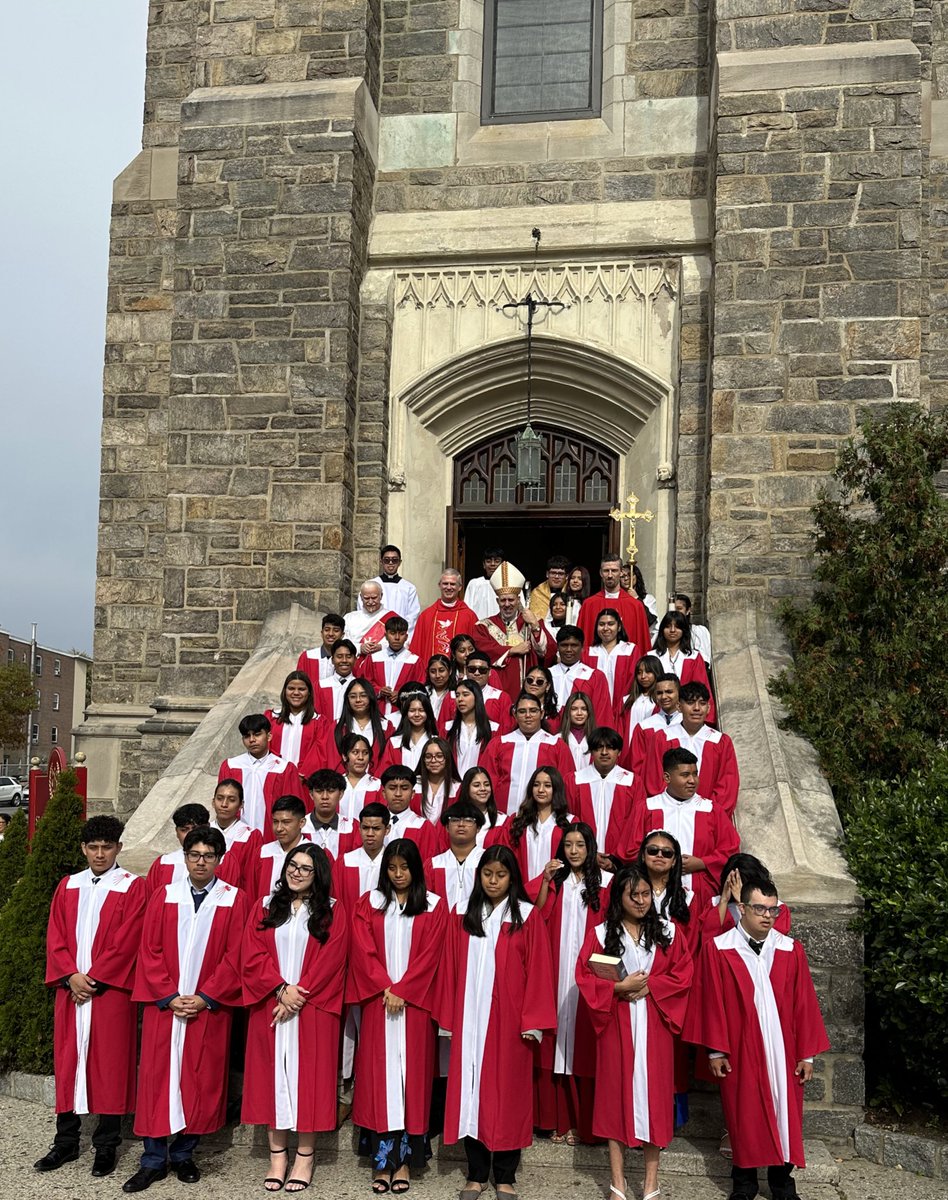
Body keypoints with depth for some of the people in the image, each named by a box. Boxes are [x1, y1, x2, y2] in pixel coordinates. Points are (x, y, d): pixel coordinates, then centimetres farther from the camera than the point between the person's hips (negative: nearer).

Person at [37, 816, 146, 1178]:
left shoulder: (133, 888, -2)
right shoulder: (67, 887, 11)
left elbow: (126, 942, -8)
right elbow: (55, 937, 6)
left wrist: (94, 978, -12)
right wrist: (71, 976, -8)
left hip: (111, 989, -4)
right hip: (70, 988, 4)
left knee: (109, 1064, 0)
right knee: (67, 1061, 7)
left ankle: (106, 1145, 10)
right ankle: (66, 1141, 18)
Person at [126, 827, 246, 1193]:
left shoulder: (234, 900, -1)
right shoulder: (164, 897, 4)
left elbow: (234, 957, -4)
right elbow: (149, 951, 1)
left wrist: (204, 998, -11)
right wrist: (169, 997, -8)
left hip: (209, 1007, -1)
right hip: (163, 1005, 1)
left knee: (200, 1081, 4)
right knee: (157, 1077, 2)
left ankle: (184, 1153, 20)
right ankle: (154, 1159, 12)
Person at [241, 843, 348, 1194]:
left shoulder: (332, 911, 1)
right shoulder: (266, 907, 7)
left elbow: (330, 962, -6)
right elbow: (253, 955, -1)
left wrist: (299, 995, -13)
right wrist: (281, 988, -13)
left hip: (313, 1010, -2)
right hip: (269, 1007, 2)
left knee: (308, 1074, 1)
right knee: (272, 1074, 5)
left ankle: (305, 1155, 11)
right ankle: (277, 1154, 15)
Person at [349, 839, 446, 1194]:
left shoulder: (434, 906, 3)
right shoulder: (369, 904, 7)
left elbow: (430, 955, -3)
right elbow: (364, 951, 0)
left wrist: (401, 991, -11)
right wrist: (385, 988, -10)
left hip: (415, 1002, -1)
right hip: (378, 1001, 1)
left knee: (411, 1074, 1)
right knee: (379, 1074, 1)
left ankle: (404, 1159, 7)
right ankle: (382, 1160, 6)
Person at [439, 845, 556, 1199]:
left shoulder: (527, 916, -3)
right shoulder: (462, 915, 5)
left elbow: (538, 971, -4)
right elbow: (451, 969, 6)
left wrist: (533, 1021, -8)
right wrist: (449, 1018, 4)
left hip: (508, 1020, -2)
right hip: (470, 1019, 2)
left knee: (507, 1090, 4)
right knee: (471, 1088, 6)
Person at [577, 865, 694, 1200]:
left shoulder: (666, 932, 4)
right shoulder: (601, 934, 0)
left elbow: (683, 973, 0)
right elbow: (585, 977, -4)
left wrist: (649, 985, -12)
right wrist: (619, 987, -16)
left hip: (654, 1024, 1)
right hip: (616, 1024, -1)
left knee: (653, 1090, 3)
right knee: (616, 1090, 3)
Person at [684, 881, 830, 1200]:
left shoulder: (791, 950, 0)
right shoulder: (717, 949, -6)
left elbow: (804, 1004, 2)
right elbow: (711, 1004, -4)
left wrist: (807, 1054, 1)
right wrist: (715, 1051, -5)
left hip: (782, 1051, 2)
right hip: (739, 1052, -2)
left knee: (784, 1115, 9)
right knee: (743, 1117, 8)